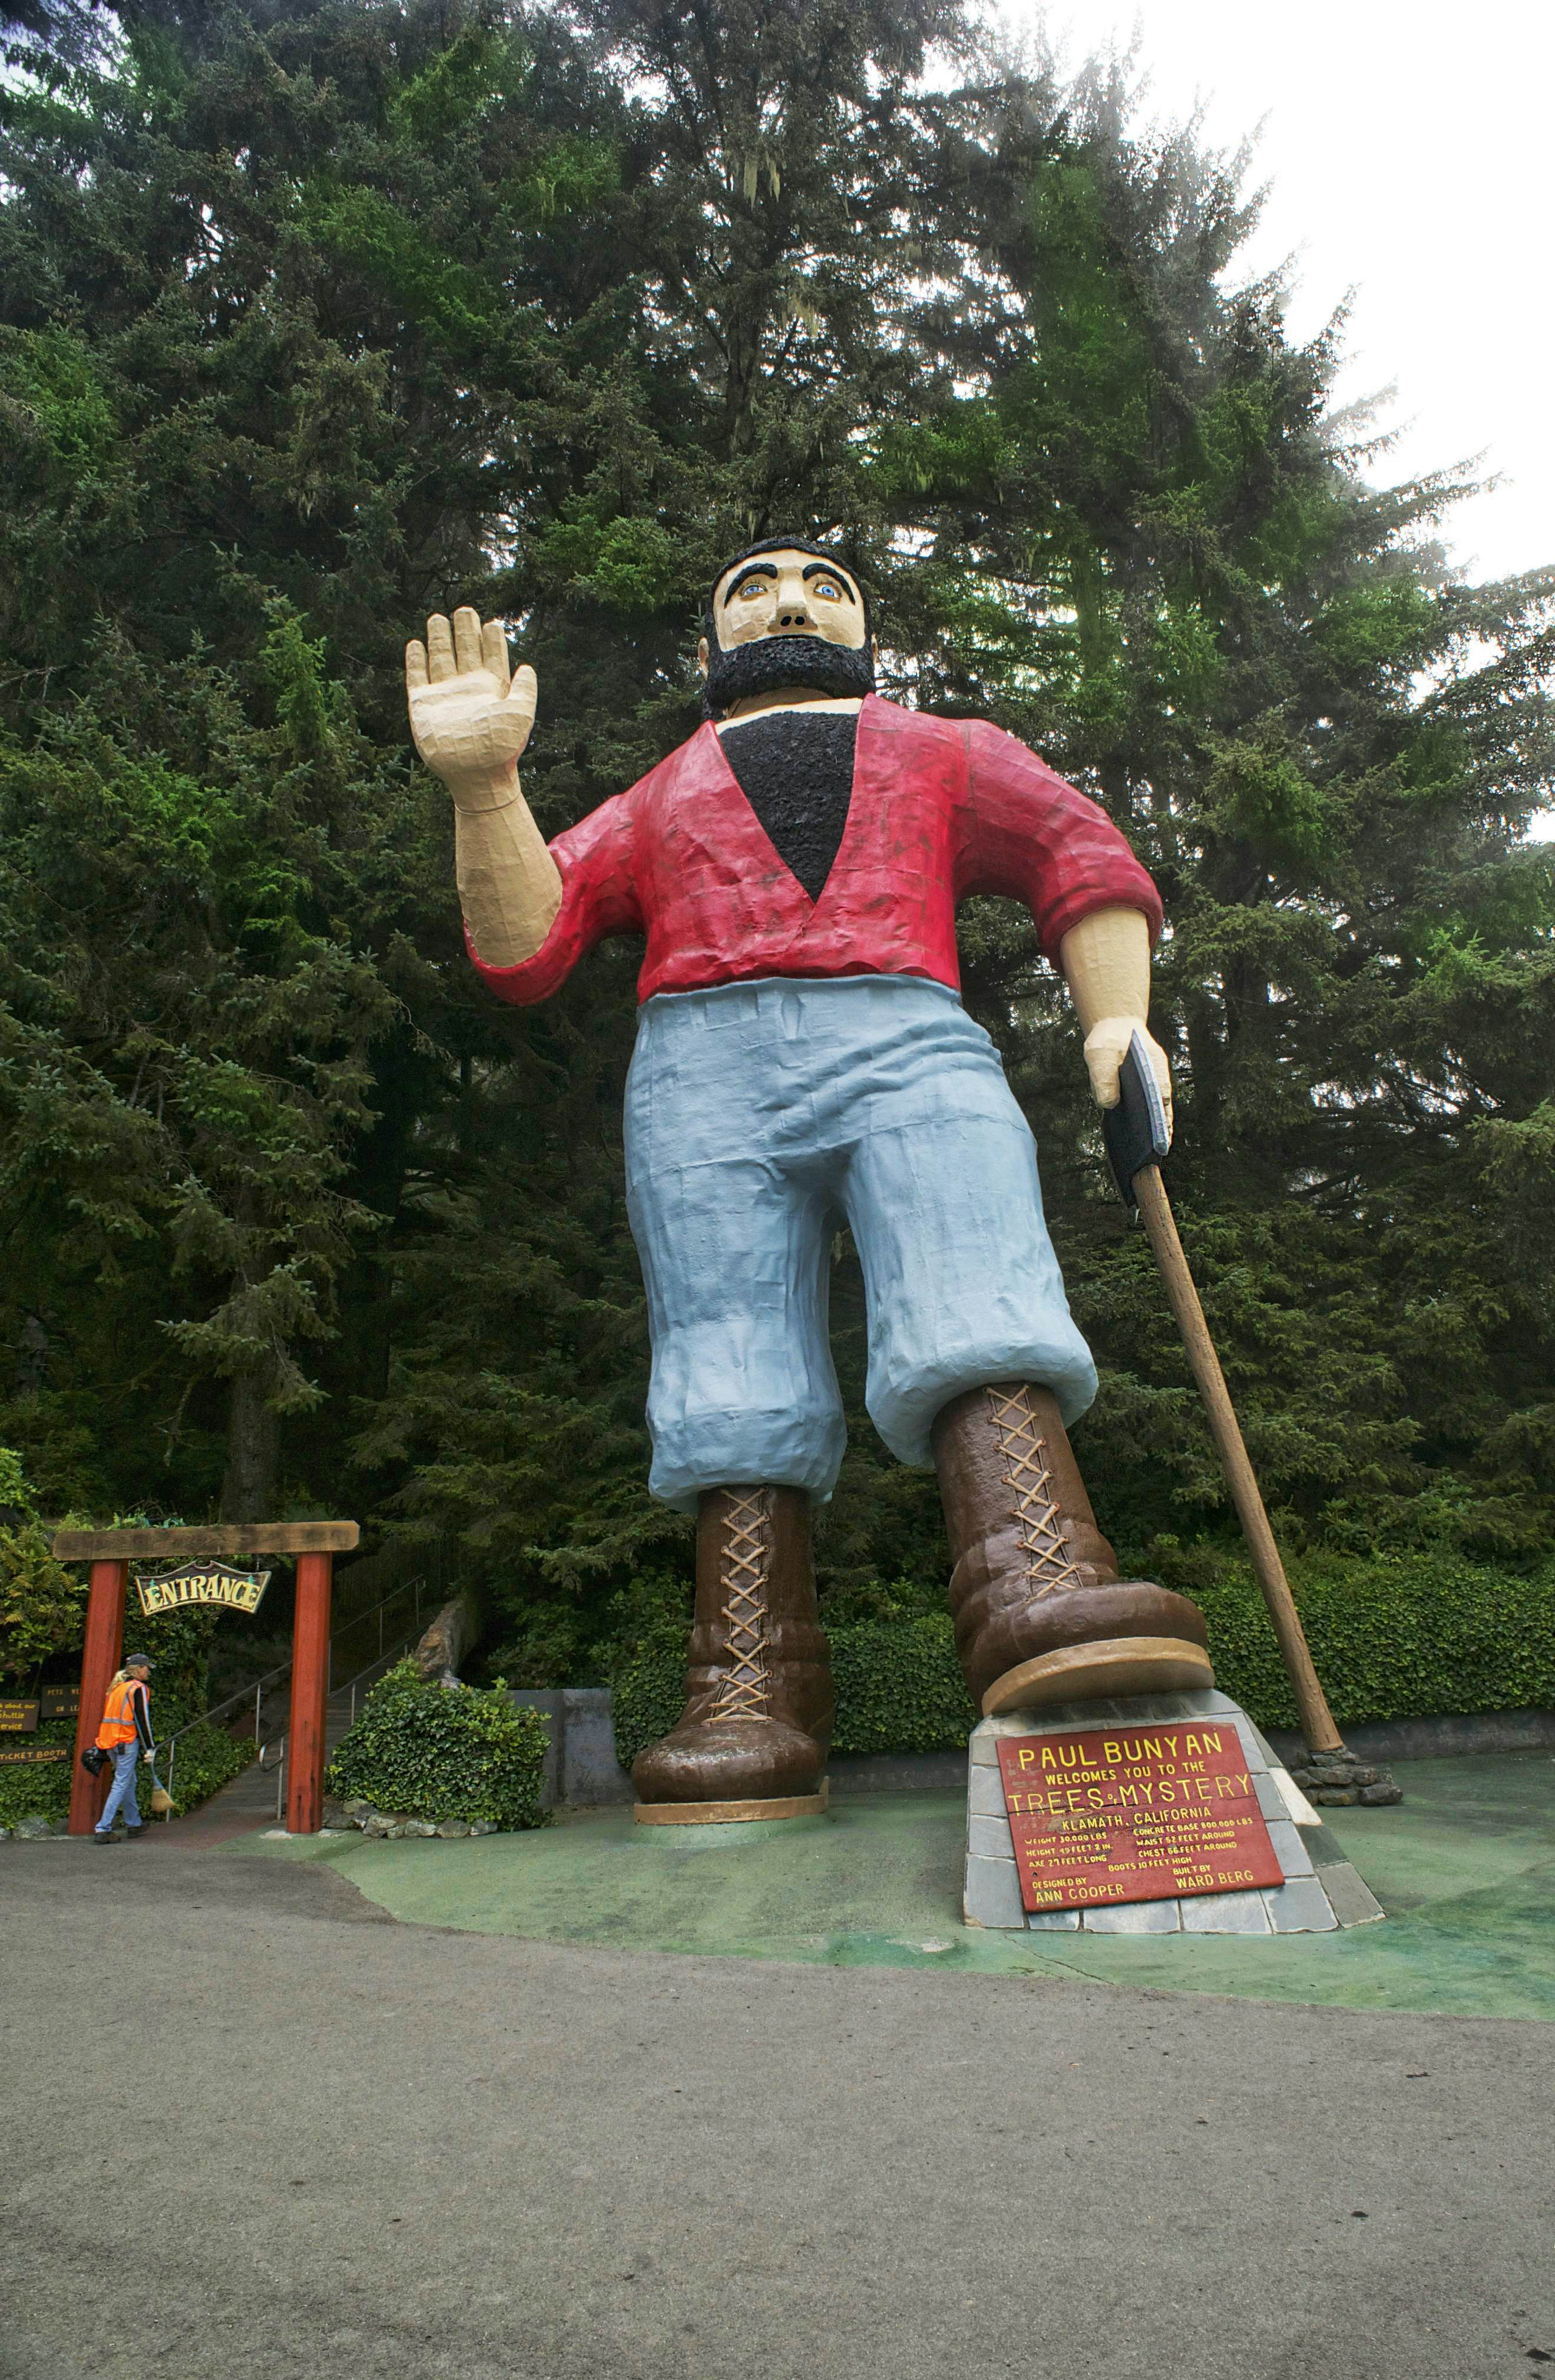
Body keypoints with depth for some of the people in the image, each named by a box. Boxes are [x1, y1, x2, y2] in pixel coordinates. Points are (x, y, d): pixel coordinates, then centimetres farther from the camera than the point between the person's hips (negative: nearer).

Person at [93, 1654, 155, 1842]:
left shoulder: (116, 1687, 17)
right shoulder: (139, 1688, -8)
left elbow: (111, 1716, 20)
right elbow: (143, 1720, -11)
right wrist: (150, 1748, -8)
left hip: (110, 1741, 9)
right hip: (127, 1742, -9)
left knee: (129, 1782, 19)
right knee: (121, 1785, -6)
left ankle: (134, 1824, 26)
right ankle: (103, 1829, -9)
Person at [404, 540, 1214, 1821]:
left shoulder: (948, 752, 33)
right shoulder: (655, 801, 34)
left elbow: (1088, 858, 19)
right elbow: (522, 943, 19)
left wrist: (1118, 1020, 0)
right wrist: (484, 784, 2)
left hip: (910, 1046, -1)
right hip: (705, 1066, 1)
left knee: (978, 1311, -28)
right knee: (733, 1376, -15)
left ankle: (1039, 1586, -44)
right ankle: (755, 1696, -18)